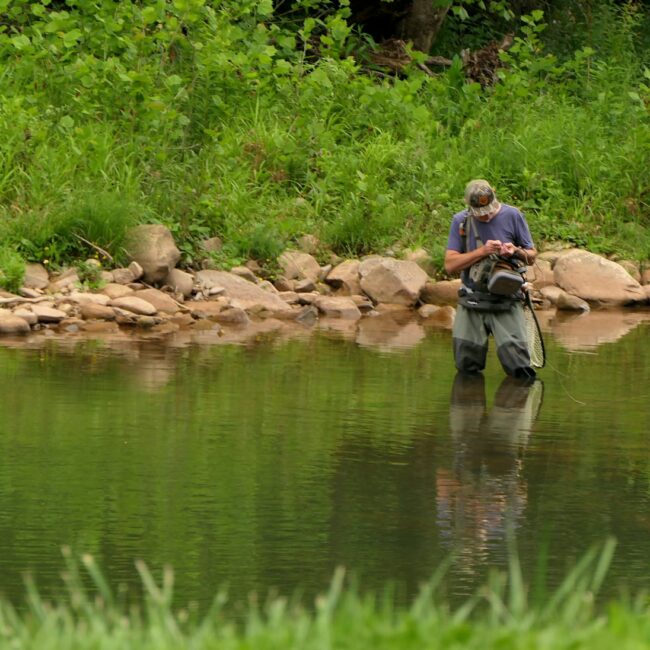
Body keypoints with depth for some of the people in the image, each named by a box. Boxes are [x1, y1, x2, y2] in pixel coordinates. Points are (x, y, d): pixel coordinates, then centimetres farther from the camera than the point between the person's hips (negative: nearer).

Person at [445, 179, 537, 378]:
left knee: (518, 366, -12)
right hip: (471, 302, 1)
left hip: (507, 302, -1)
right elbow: (450, 264, -4)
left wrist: (516, 251, -15)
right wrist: (482, 251, -16)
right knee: (466, 367, 4)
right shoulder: (460, 221, 3)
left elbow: (532, 256, 8)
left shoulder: (512, 216, 1)